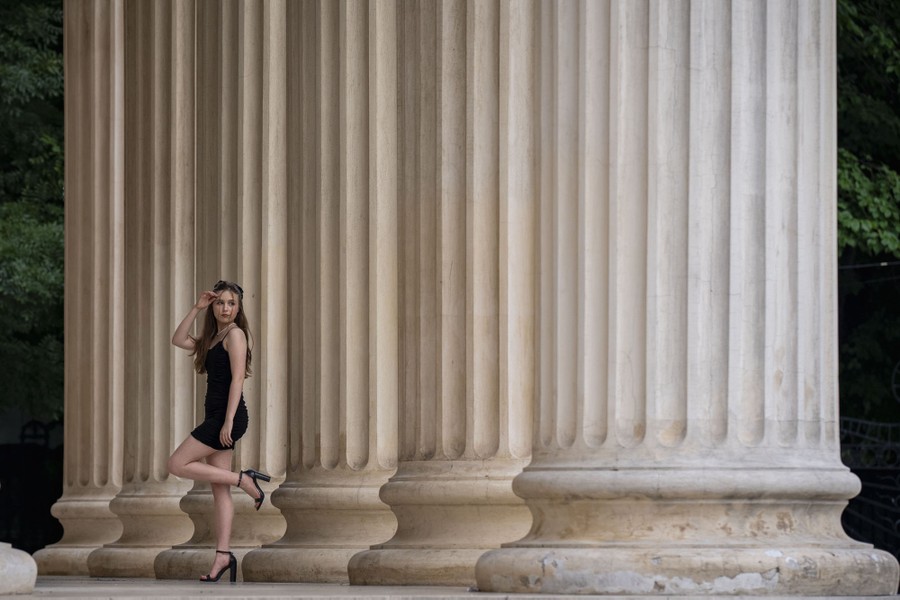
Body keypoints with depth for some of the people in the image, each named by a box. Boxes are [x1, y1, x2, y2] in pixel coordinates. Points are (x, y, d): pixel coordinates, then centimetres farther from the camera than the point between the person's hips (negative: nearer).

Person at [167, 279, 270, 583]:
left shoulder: (235, 334, -7)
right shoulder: (213, 339, 19)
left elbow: (237, 378, -14)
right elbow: (178, 340, 19)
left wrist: (228, 421, -20)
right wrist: (196, 309, 10)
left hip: (228, 415, -9)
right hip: (215, 416, 9)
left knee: (178, 464, -10)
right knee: (219, 491, 4)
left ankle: (245, 480, -7)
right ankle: (223, 555, 2)